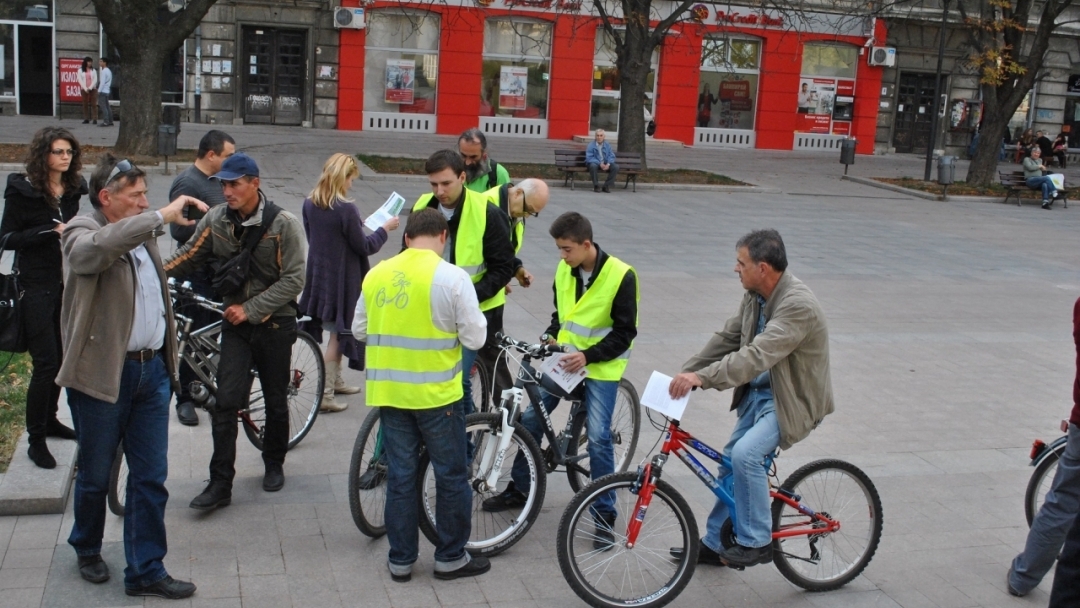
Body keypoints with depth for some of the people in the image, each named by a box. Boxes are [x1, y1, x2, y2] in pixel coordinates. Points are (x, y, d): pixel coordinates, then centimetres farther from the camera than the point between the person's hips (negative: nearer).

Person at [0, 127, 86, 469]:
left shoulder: (73, 190, 7)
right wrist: (51, 231, -19)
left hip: (67, 285, 5)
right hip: (37, 287, -5)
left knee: (61, 358, 11)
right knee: (45, 362, -7)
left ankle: (49, 420, 28)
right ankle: (36, 439, 4)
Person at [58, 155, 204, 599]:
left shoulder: (142, 237, 13)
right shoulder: (81, 233, -9)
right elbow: (99, 247, -35)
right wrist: (161, 216, -35)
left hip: (152, 370, 6)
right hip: (103, 374, -6)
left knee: (151, 478, 6)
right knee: (95, 475, 12)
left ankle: (146, 571, 15)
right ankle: (87, 549, 36)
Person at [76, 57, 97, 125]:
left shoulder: (93, 70, 8)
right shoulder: (80, 70, 4)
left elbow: (95, 80, 1)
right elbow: (80, 80, -1)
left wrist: (90, 88, -10)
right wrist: (85, 88, -11)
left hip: (92, 89, 0)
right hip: (84, 89, 0)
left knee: (93, 104, -5)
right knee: (85, 104, 1)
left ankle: (95, 119, -7)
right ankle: (86, 119, 4)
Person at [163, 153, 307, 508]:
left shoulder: (283, 224, -14)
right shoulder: (216, 220, -3)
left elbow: (293, 280, -15)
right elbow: (188, 258, 3)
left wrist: (250, 309, -18)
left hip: (274, 323, -2)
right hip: (235, 322, 2)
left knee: (275, 401, 11)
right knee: (226, 402, -6)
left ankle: (274, 463, 33)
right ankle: (220, 483, -1)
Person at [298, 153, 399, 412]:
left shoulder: (309, 204, 0)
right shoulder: (346, 209, -22)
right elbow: (364, 247, -16)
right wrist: (385, 228, -1)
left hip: (318, 276, 8)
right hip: (342, 281, -7)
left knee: (336, 332, 23)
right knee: (338, 334, 3)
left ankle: (336, 381, 36)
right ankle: (326, 396, 5)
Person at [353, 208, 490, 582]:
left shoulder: (377, 274, 2)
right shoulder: (452, 277, -12)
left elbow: (359, 330, 12)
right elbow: (474, 338, -10)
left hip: (388, 391, 5)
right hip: (437, 393, -4)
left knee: (400, 475, 13)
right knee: (451, 476, 10)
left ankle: (401, 559, 21)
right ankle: (450, 557, 20)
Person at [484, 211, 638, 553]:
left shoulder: (621, 276, -16)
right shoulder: (564, 270, 1)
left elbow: (624, 332, -13)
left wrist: (588, 356, -22)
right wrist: (551, 338, -2)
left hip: (601, 366, -6)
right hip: (563, 360, 6)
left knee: (598, 438, -12)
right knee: (531, 418, 6)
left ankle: (604, 515, 1)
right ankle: (519, 489, 25)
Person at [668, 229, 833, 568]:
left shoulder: (798, 306, -28)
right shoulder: (755, 297, 0)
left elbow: (758, 355, -38)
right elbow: (727, 338, 6)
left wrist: (702, 377, -46)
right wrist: (686, 374, -4)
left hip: (793, 400, -9)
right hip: (757, 394, 9)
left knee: (746, 454, -27)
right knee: (731, 464, 13)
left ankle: (757, 542, -10)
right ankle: (714, 543, 28)